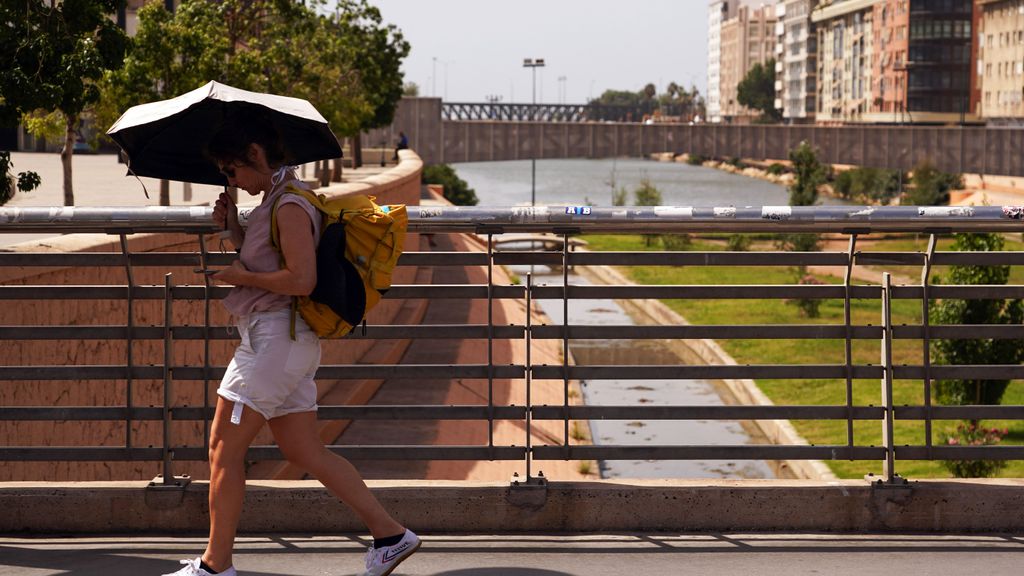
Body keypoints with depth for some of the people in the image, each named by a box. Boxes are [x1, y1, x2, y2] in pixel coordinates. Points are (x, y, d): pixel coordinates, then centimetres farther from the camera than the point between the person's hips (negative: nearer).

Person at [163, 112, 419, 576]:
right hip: (284, 342, 10)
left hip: (276, 337, -10)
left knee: (224, 447, -4)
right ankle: (390, 534, 10)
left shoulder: (290, 206, -14)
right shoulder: (272, 200, 17)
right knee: (306, 453, 10)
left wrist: (243, 277, -11)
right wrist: (232, 227, 10)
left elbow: (302, 280, -23)